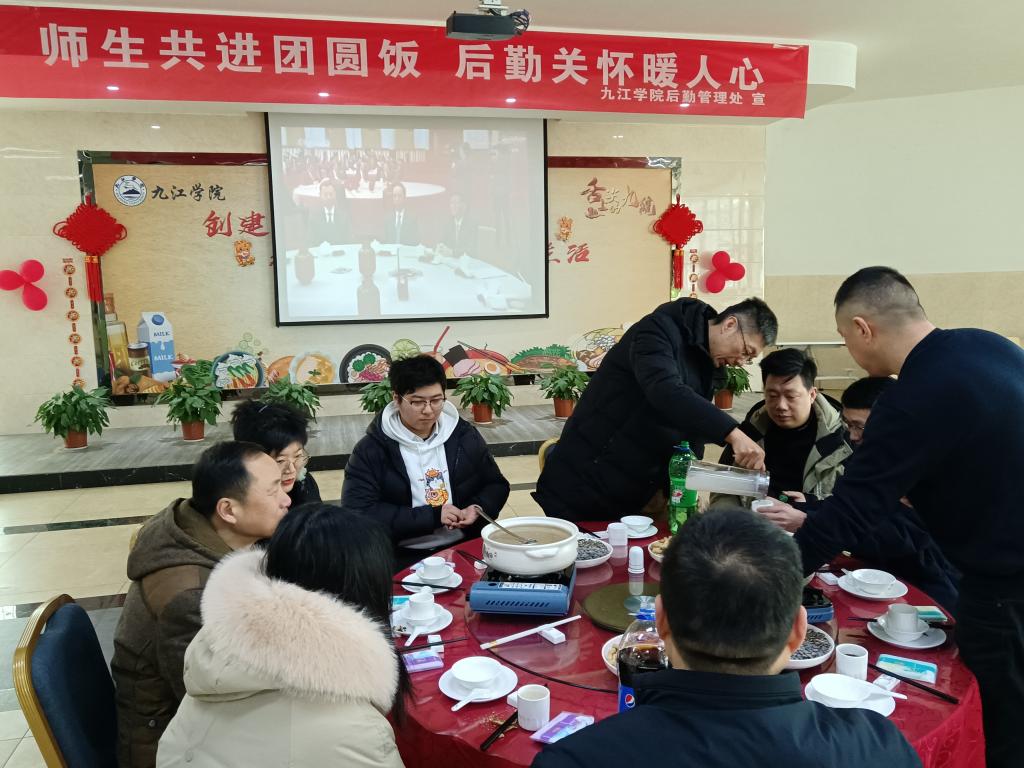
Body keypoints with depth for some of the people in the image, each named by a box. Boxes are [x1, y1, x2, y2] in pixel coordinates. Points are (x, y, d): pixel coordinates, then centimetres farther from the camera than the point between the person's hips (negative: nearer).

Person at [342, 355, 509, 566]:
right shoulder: (370, 450, -4)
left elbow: (496, 485, 17)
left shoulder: (464, 435, 7)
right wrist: (432, 517, -15)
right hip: (403, 559, -3)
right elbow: (358, 514, -12)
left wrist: (478, 508, -7)